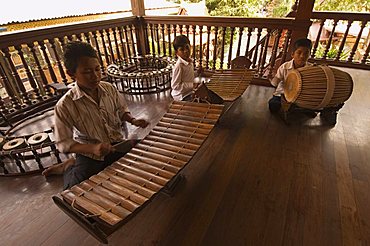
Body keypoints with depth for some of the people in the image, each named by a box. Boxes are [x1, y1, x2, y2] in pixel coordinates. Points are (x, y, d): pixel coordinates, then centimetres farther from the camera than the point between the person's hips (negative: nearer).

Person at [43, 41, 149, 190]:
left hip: (118, 145, 4)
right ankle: (69, 167, 19)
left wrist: (133, 121, -10)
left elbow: (121, 110, 11)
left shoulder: (109, 89, -7)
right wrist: (93, 148, -29)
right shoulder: (65, 106, -19)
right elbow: (63, 143, -13)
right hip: (90, 155, -4)